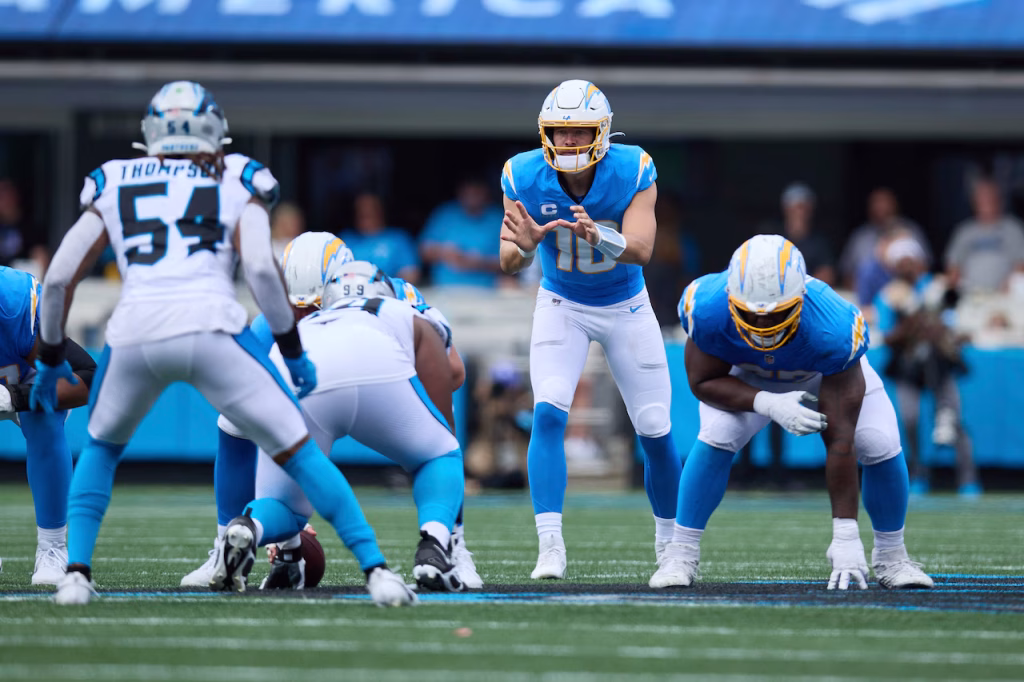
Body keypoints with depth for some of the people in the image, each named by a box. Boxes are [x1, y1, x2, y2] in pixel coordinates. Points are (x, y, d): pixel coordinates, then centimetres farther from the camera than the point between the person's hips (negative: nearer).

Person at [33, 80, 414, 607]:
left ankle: (76, 573, 16)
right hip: (210, 328, -2)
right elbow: (260, 267, 1)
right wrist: (292, 351, 10)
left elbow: (58, 278, 17)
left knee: (100, 448, 29)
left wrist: (50, 360, 29)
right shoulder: (237, 183, 18)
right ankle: (377, 571, 0)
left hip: (134, 334, 2)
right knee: (298, 452, 9)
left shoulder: (114, 186, 23)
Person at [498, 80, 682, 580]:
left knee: (655, 430, 2)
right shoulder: (524, 177, -21)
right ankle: (550, 547, -23)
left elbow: (641, 249, -35)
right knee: (548, 412, -21)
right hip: (562, 306, 0)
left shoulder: (633, 172, -24)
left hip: (626, 307, 0)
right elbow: (508, 261, -26)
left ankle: (669, 540, 24)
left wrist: (597, 236, -56)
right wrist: (523, 246, -51)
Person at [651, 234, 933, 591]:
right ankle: (681, 555, -9)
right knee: (716, 438, -25)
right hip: (744, 378, 1)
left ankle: (891, 557, 5)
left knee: (881, 445, -19)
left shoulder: (833, 332, -43)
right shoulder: (709, 311, -39)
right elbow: (703, 381, -21)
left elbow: (839, 439, -39)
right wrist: (767, 404, -41)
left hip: (828, 376, -1)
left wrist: (846, 537, -38)